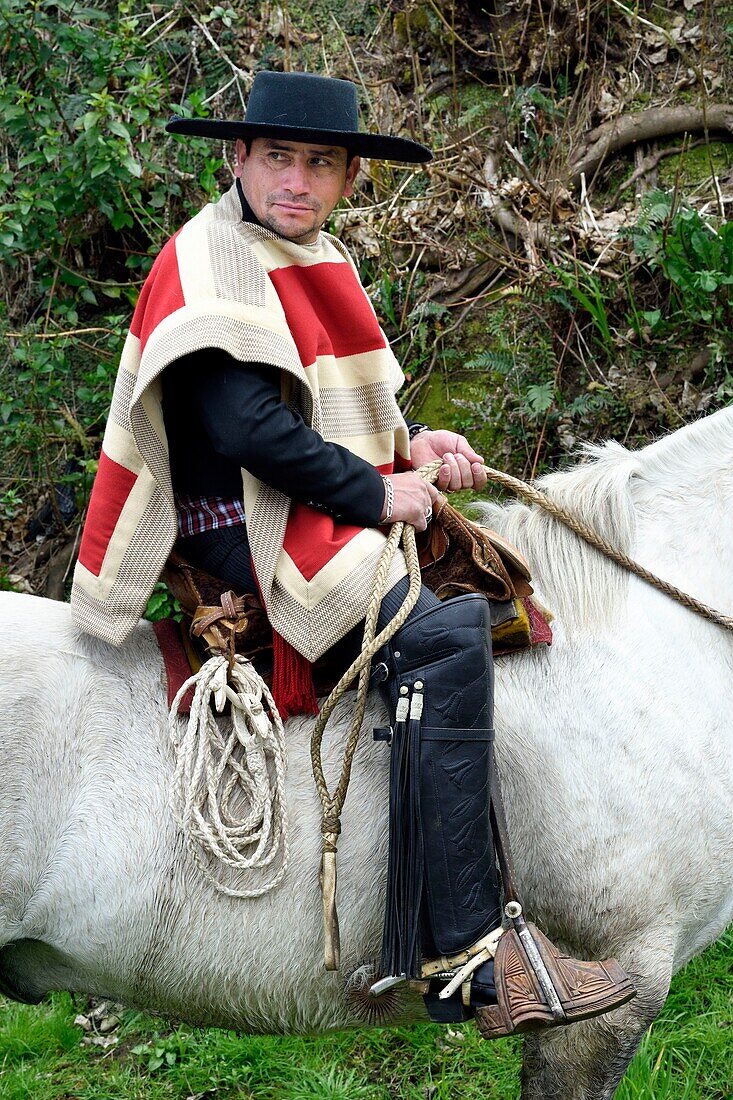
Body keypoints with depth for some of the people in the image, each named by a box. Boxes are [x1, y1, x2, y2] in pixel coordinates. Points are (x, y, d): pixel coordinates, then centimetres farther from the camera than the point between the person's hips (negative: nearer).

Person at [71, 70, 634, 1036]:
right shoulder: (211, 261, -12)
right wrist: (375, 490, -17)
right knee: (442, 640, -28)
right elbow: (247, 424, -23)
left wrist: (411, 443, 7)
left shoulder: (315, 258, 18)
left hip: (331, 508, 11)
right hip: (249, 522, -11)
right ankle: (467, 959, -30)